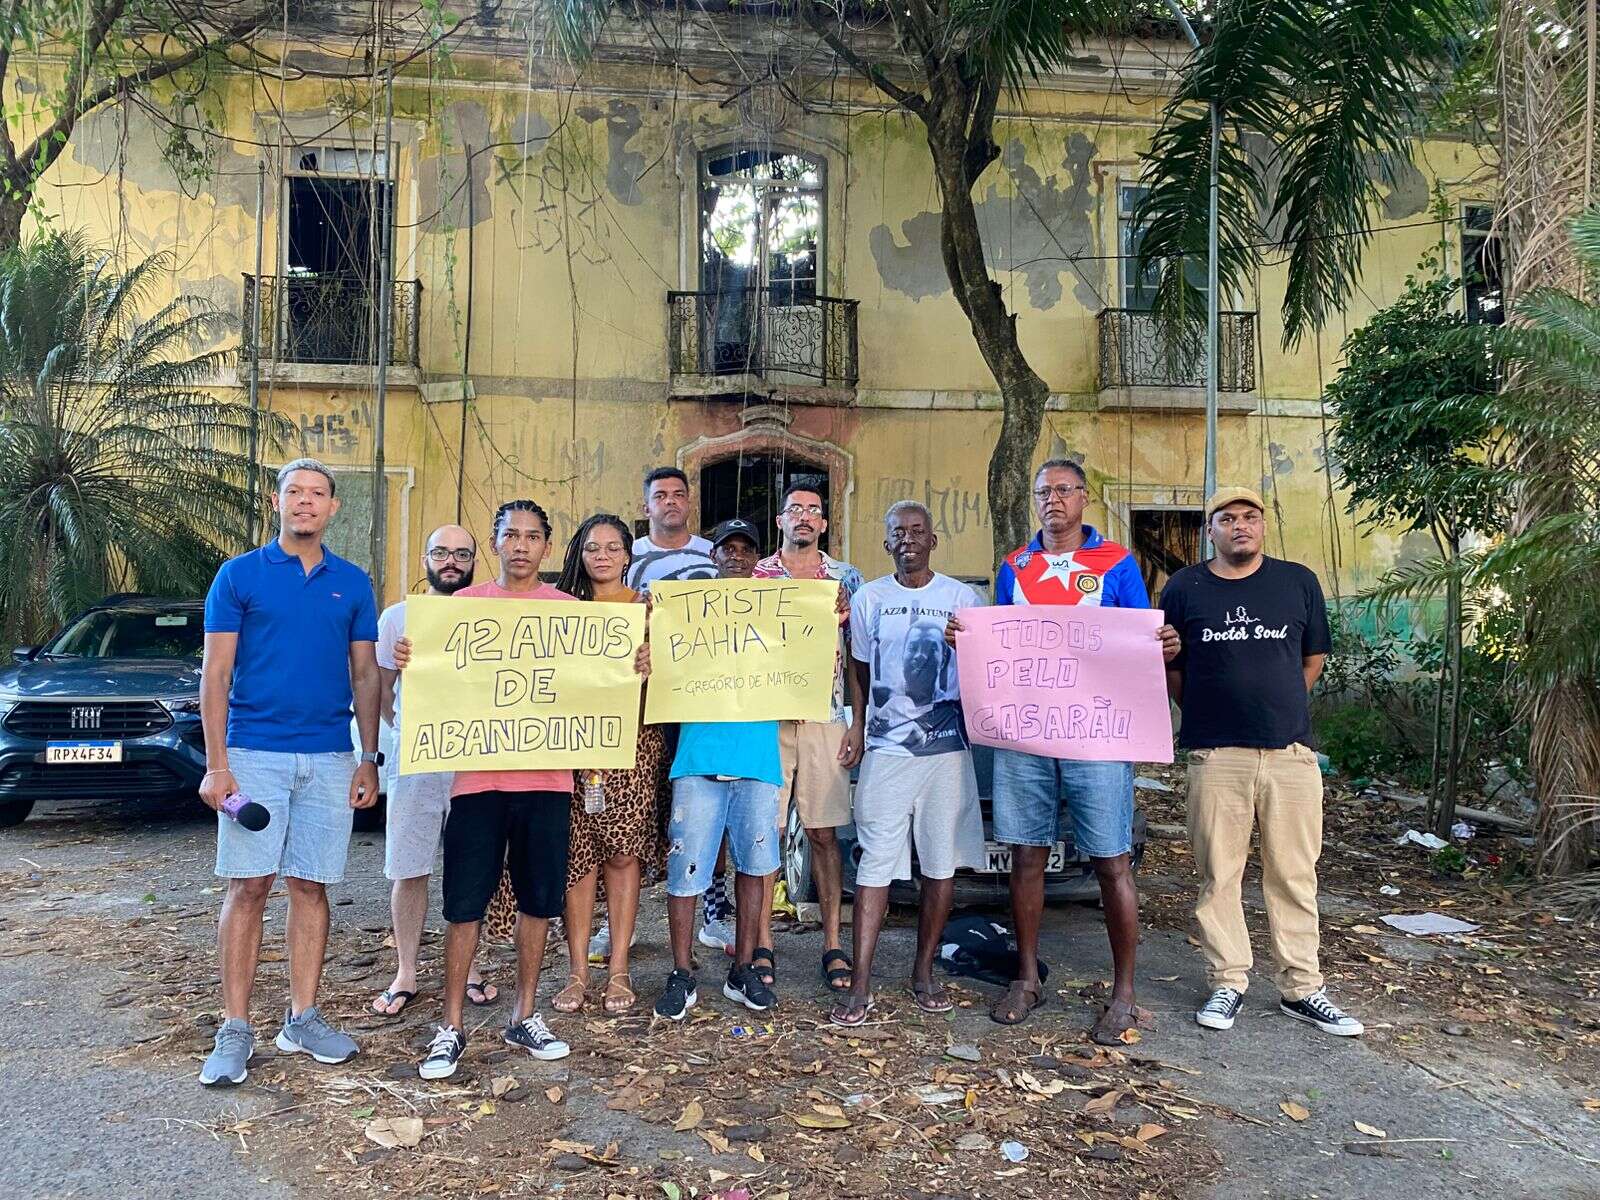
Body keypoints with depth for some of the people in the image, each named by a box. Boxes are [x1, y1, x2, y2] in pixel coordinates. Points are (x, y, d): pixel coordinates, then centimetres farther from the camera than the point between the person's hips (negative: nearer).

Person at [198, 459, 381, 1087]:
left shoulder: (353, 583, 9)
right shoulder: (239, 575, 2)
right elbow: (216, 673, -2)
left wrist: (369, 760, 5)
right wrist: (216, 764, -9)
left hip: (329, 759, 3)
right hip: (254, 754, -2)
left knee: (311, 888, 7)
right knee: (247, 888, -1)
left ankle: (302, 1019, 17)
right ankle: (234, 1030, 8)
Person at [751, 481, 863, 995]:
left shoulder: (847, 578, 10)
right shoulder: (753, 576, 9)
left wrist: (859, 723, 1)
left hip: (824, 716, 0)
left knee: (824, 833, 3)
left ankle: (833, 944, 12)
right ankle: (762, 944, 11)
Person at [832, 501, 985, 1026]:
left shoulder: (962, 598, 4)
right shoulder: (869, 598, 8)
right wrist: (857, 726, 6)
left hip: (948, 747, 1)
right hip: (886, 748, 0)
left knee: (941, 864, 6)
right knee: (876, 864, -3)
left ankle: (924, 972, 21)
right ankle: (860, 985, 1)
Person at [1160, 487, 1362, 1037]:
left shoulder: (1298, 582, 7)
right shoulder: (1183, 588, 5)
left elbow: (1312, 659, 16)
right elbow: (1168, 667, 12)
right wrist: (1207, 711, 9)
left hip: (1291, 752, 1)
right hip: (1216, 755, -1)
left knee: (1295, 875, 7)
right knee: (1218, 874, 5)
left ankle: (1302, 989, 18)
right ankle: (1227, 982, 17)